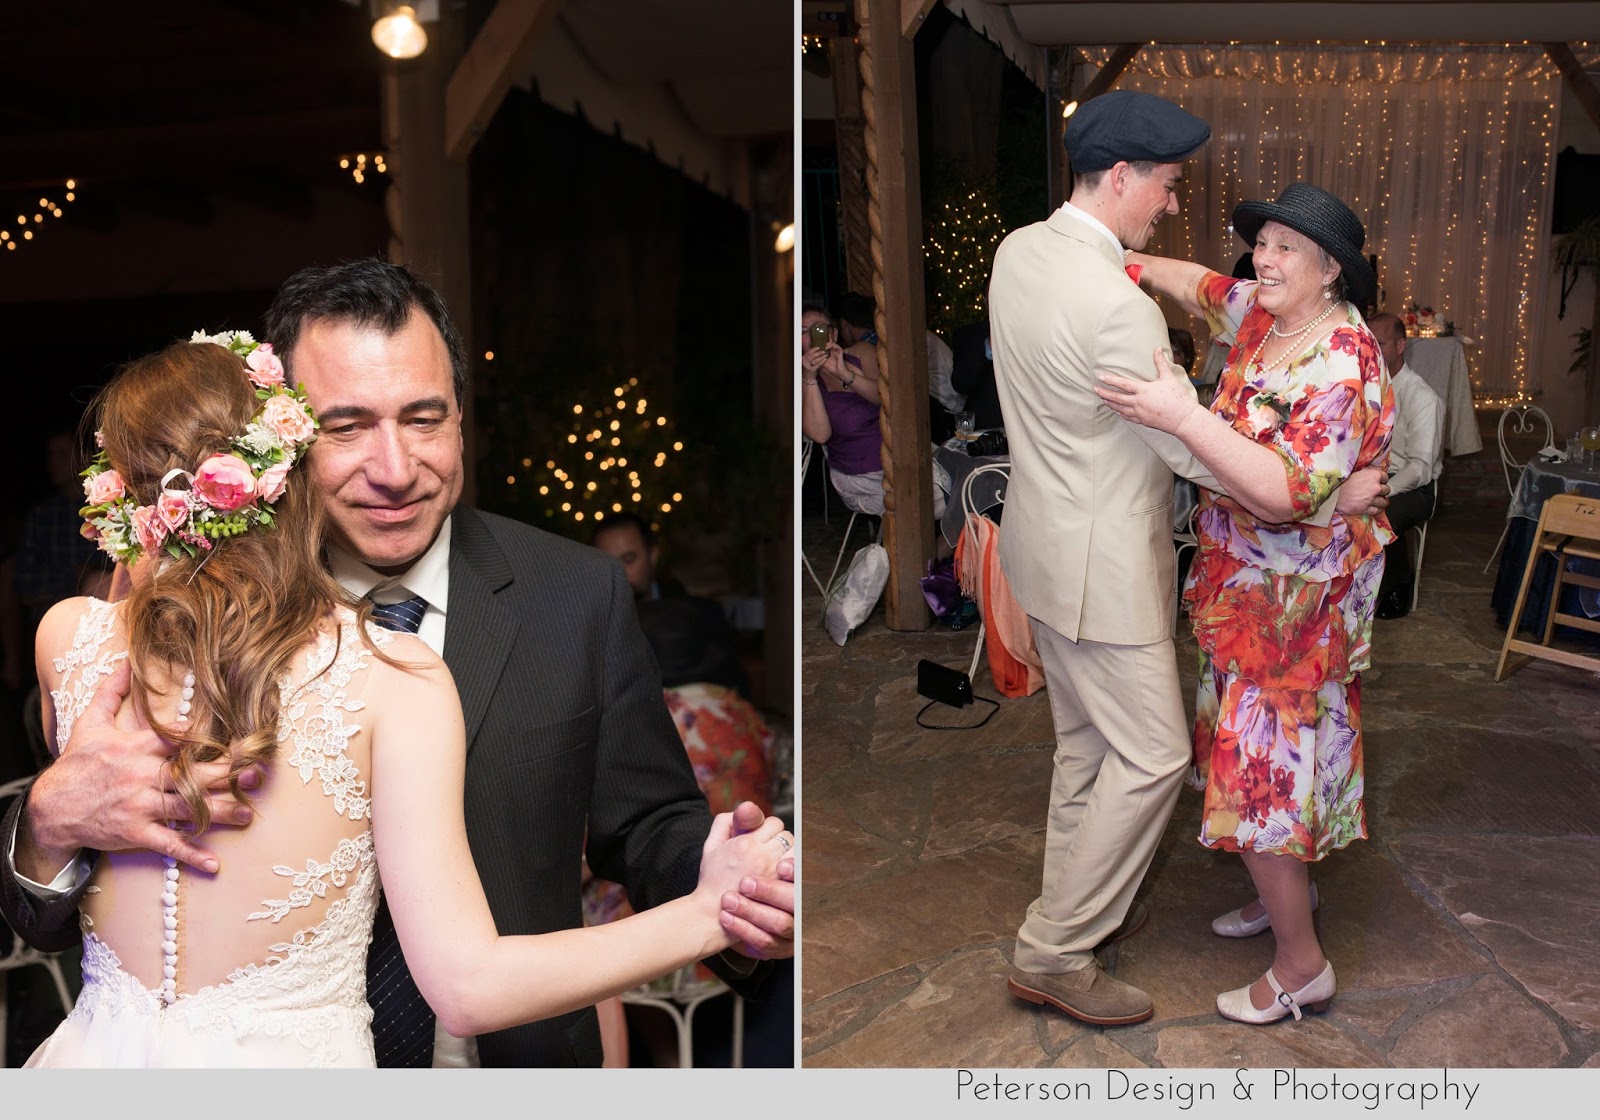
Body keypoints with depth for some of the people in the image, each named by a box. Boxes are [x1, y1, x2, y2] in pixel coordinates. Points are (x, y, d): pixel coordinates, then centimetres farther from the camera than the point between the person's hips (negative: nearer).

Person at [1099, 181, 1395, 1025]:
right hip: (1249, 581, 9)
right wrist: (1123, 263, 12)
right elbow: (1202, 287, 22)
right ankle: (1290, 888, 41)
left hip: (1295, 598, -9)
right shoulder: (1266, 314, 2)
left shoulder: (1340, 366, -25)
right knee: (1267, 749, 21)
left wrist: (1182, 417, -38)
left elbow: (1286, 491, -34)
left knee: (1260, 768, -2)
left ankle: (1303, 967, 14)